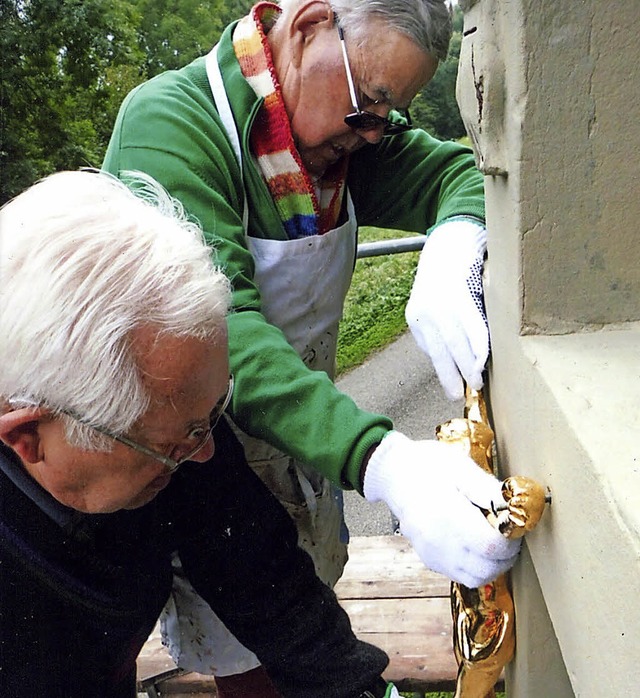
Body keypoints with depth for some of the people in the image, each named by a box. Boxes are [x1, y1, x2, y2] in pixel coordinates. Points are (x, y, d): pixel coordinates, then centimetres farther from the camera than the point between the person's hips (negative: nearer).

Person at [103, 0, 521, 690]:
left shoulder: (348, 126, -5)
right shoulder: (167, 123, -26)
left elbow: (467, 172, -5)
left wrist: (451, 258, -30)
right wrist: (382, 461, -49)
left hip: (312, 421, 6)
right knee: (244, 655, 8)